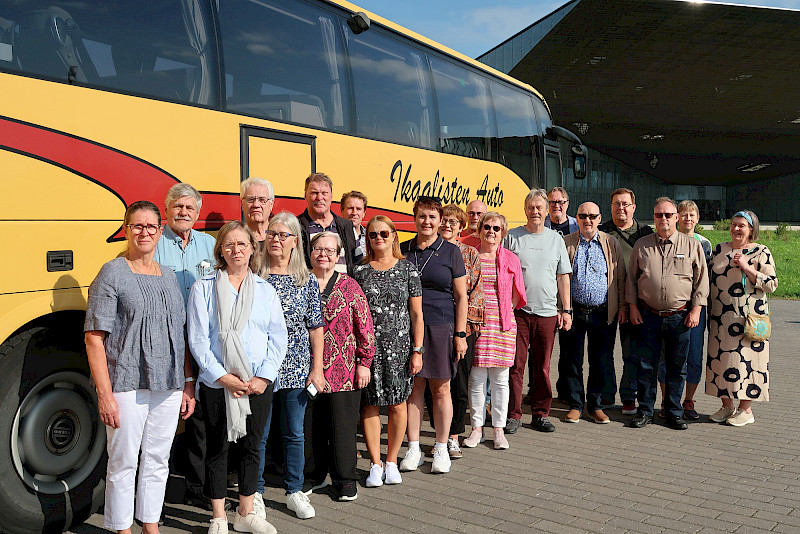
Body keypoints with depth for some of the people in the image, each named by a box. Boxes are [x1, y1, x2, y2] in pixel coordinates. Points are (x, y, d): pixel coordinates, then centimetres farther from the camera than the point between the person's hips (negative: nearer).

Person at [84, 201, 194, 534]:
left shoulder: (168, 276, 11)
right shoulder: (112, 274, -5)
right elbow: (94, 338, -10)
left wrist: (188, 383, 11)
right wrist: (104, 394, -16)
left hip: (168, 386, 5)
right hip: (127, 386, -5)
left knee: (158, 460, 14)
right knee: (123, 463, 4)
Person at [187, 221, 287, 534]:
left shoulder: (266, 290, 7)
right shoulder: (203, 288, -1)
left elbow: (278, 338, 4)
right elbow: (198, 339, -5)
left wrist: (263, 377, -8)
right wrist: (221, 376, -12)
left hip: (259, 385, 2)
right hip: (217, 385, -2)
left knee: (251, 448, 11)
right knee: (217, 450, 7)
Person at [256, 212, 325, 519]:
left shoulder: (307, 281, 3)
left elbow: (316, 327, 4)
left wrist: (317, 369, 0)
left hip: (296, 367, 1)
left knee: (295, 432, 10)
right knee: (258, 433, 7)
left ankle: (295, 491, 25)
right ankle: (255, 492, 24)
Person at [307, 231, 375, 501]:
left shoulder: (349, 287, 1)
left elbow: (365, 327, 1)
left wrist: (364, 362, -3)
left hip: (344, 370, -2)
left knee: (343, 424, 3)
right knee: (312, 423, 10)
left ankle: (345, 480, 17)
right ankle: (314, 475, 27)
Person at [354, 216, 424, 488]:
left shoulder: (407, 269, 4)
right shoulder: (360, 271, 6)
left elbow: (416, 314, 3)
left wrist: (417, 350, -2)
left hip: (400, 347, 0)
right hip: (367, 346, 1)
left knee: (397, 404, 3)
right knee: (370, 404, 3)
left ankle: (391, 461, 20)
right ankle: (375, 464, 16)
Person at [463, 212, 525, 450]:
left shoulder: (511, 259, 6)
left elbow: (517, 295, 12)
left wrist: (502, 313, 8)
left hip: (503, 324, 1)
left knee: (500, 379, 5)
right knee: (476, 378, 2)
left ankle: (499, 429, 15)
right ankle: (477, 428, 14)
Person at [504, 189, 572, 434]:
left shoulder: (556, 239, 11)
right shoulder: (512, 237, 4)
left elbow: (563, 277, 12)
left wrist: (566, 310, 6)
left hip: (548, 313, 2)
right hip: (517, 312, -2)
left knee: (543, 367, 7)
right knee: (515, 365, -1)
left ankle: (540, 414, 19)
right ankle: (513, 415, 9)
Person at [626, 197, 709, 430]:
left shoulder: (692, 245, 4)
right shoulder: (642, 245, 7)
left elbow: (701, 280, 5)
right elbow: (632, 277, 11)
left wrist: (696, 309, -2)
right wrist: (633, 306, 4)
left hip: (680, 317, -1)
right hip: (648, 315, 1)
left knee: (676, 367, 6)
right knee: (646, 366, 3)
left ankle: (674, 413, 19)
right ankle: (645, 411, 14)